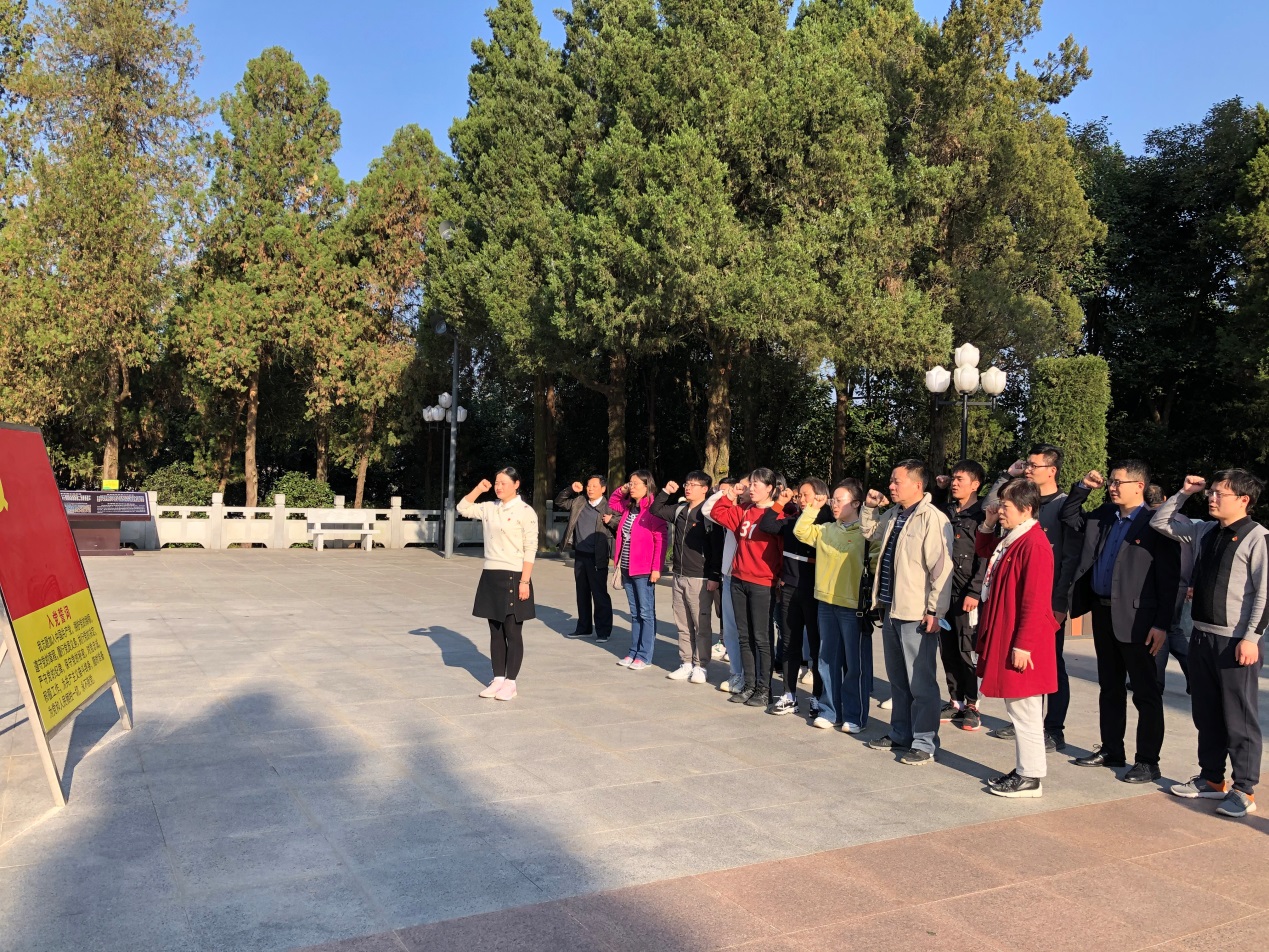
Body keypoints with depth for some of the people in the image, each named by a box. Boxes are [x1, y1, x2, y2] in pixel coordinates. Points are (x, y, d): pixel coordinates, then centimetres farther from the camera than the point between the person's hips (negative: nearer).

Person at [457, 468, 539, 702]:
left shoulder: (525, 512, -10)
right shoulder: (489, 508, 9)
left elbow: (530, 549, -12)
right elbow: (463, 508, 17)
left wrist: (525, 581, -16)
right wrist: (479, 489, 5)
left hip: (513, 577, -6)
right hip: (490, 575, 6)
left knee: (513, 633, 2)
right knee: (495, 632, 11)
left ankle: (510, 683, 10)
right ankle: (498, 679, 20)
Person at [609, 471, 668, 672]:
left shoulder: (653, 510, -13)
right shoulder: (628, 507, 9)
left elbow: (660, 540, -16)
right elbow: (612, 503, 31)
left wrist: (656, 568, -21)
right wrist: (621, 491, 11)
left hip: (644, 570, -8)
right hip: (627, 569, 8)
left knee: (646, 613, 1)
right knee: (635, 613, 15)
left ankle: (644, 656, 5)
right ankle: (634, 652, 22)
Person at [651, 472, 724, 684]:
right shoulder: (679, 510, 10)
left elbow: (717, 547, -13)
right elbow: (655, 510, 23)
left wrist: (714, 577, -16)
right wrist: (666, 492, 8)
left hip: (700, 578, -7)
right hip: (679, 576, 7)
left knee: (702, 625, 0)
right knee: (683, 624, 12)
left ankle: (701, 666, 8)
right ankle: (686, 663, 21)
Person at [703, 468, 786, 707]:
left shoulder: (777, 515, -11)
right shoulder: (743, 511, 8)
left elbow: (784, 548, -13)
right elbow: (717, 513, 16)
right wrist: (727, 497, 6)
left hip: (762, 584, -7)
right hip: (739, 580, 7)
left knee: (761, 638, 1)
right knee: (744, 636, 13)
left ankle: (764, 690, 12)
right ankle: (749, 685, 23)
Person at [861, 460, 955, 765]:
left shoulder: (933, 519, -17)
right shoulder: (894, 515, 11)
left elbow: (941, 568, -20)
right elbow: (870, 532, 32)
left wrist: (935, 610, -20)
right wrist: (869, 507, 15)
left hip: (917, 614, -9)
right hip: (892, 609, 9)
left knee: (921, 682, 0)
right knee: (897, 679, 19)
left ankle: (924, 743, 10)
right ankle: (900, 733, 31)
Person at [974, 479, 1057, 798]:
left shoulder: (1034, 544, -20)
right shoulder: (1012, 539, 10)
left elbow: (1035, 601, -23)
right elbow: (985, 550, 31)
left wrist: (1023, 645, -22)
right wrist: (987, 525, 12)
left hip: (1021, 645, -10)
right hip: (1004, 637, 10)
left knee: (1025, 712, 0)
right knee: (1017, 709, 17)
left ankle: (1030, 778, 10)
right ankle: (1025, 769, 28)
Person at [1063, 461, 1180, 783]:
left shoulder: (1156, 524, -11)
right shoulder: (1104, 515, 9)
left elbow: (1169, 578, -13)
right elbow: (1070, 516, 25)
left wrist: (1162, 624, -16)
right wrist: (1082, 487, 8)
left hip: (1135, 619, -7)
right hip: (1102, 612, 7)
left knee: (1146, 693, 3)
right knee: (1109, 687, 17)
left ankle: (1148, 762, 12)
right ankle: (1111, 751, 29)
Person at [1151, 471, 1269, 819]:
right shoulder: (1204, 532, 9)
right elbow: (1159, 522, 20)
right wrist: (1184, 494, 10)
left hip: (1236, 642, -7)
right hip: (1202, 636, 7)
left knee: (1240, 719, 2)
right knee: (1206, 713, 15)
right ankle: (1211, 779, 28)